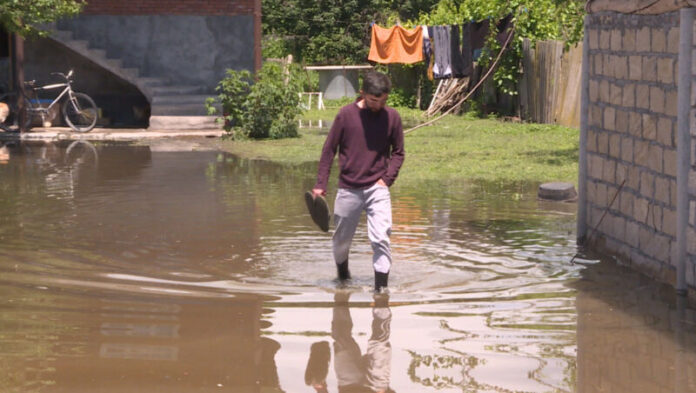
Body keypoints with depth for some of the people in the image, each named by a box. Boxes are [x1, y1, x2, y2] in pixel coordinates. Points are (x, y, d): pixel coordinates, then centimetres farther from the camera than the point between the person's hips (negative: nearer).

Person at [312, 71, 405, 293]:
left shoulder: (391, 117, -1)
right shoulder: (346, 115, -4)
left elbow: (398, 152, 9)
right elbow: (329, 150, 2)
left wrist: (387, 179, -6)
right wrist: (320, 184, -1)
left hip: (377, 188, 0)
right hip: (348, 189, 0)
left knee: (381, 239, -14)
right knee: (341, 239, 13)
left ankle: (381, 287, -10)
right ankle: (342, 273, 40)